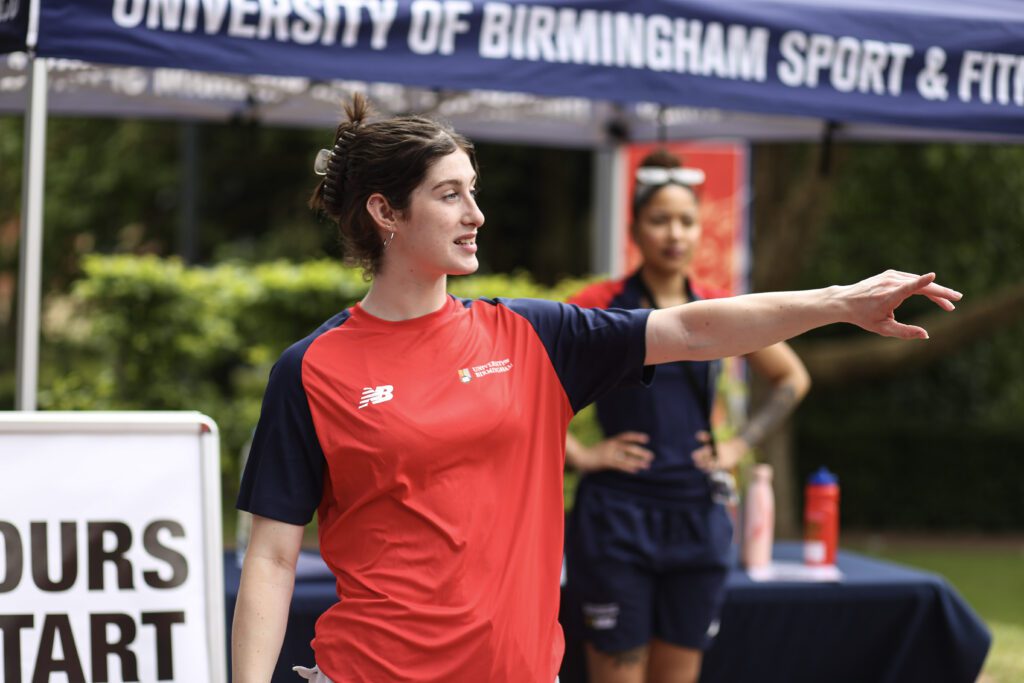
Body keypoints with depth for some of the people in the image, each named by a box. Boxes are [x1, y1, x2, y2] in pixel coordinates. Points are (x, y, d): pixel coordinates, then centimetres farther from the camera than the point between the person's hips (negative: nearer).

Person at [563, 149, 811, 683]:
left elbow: (791, 379, 22)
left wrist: (741, 444, 11)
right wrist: (575, 454, -11)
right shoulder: (601, 306, -5)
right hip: (618, 517, -4)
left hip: (697, 517, 4)